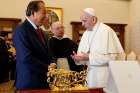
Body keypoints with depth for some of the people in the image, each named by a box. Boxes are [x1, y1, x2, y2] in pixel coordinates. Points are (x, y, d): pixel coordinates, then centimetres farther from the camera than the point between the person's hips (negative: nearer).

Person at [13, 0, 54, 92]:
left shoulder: (39, 30, 12)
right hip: (29, 82, -8)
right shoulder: (21, 30, -15)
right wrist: (47, 68, -17)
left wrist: (51, 63, -3)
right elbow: (26, 57, -24)